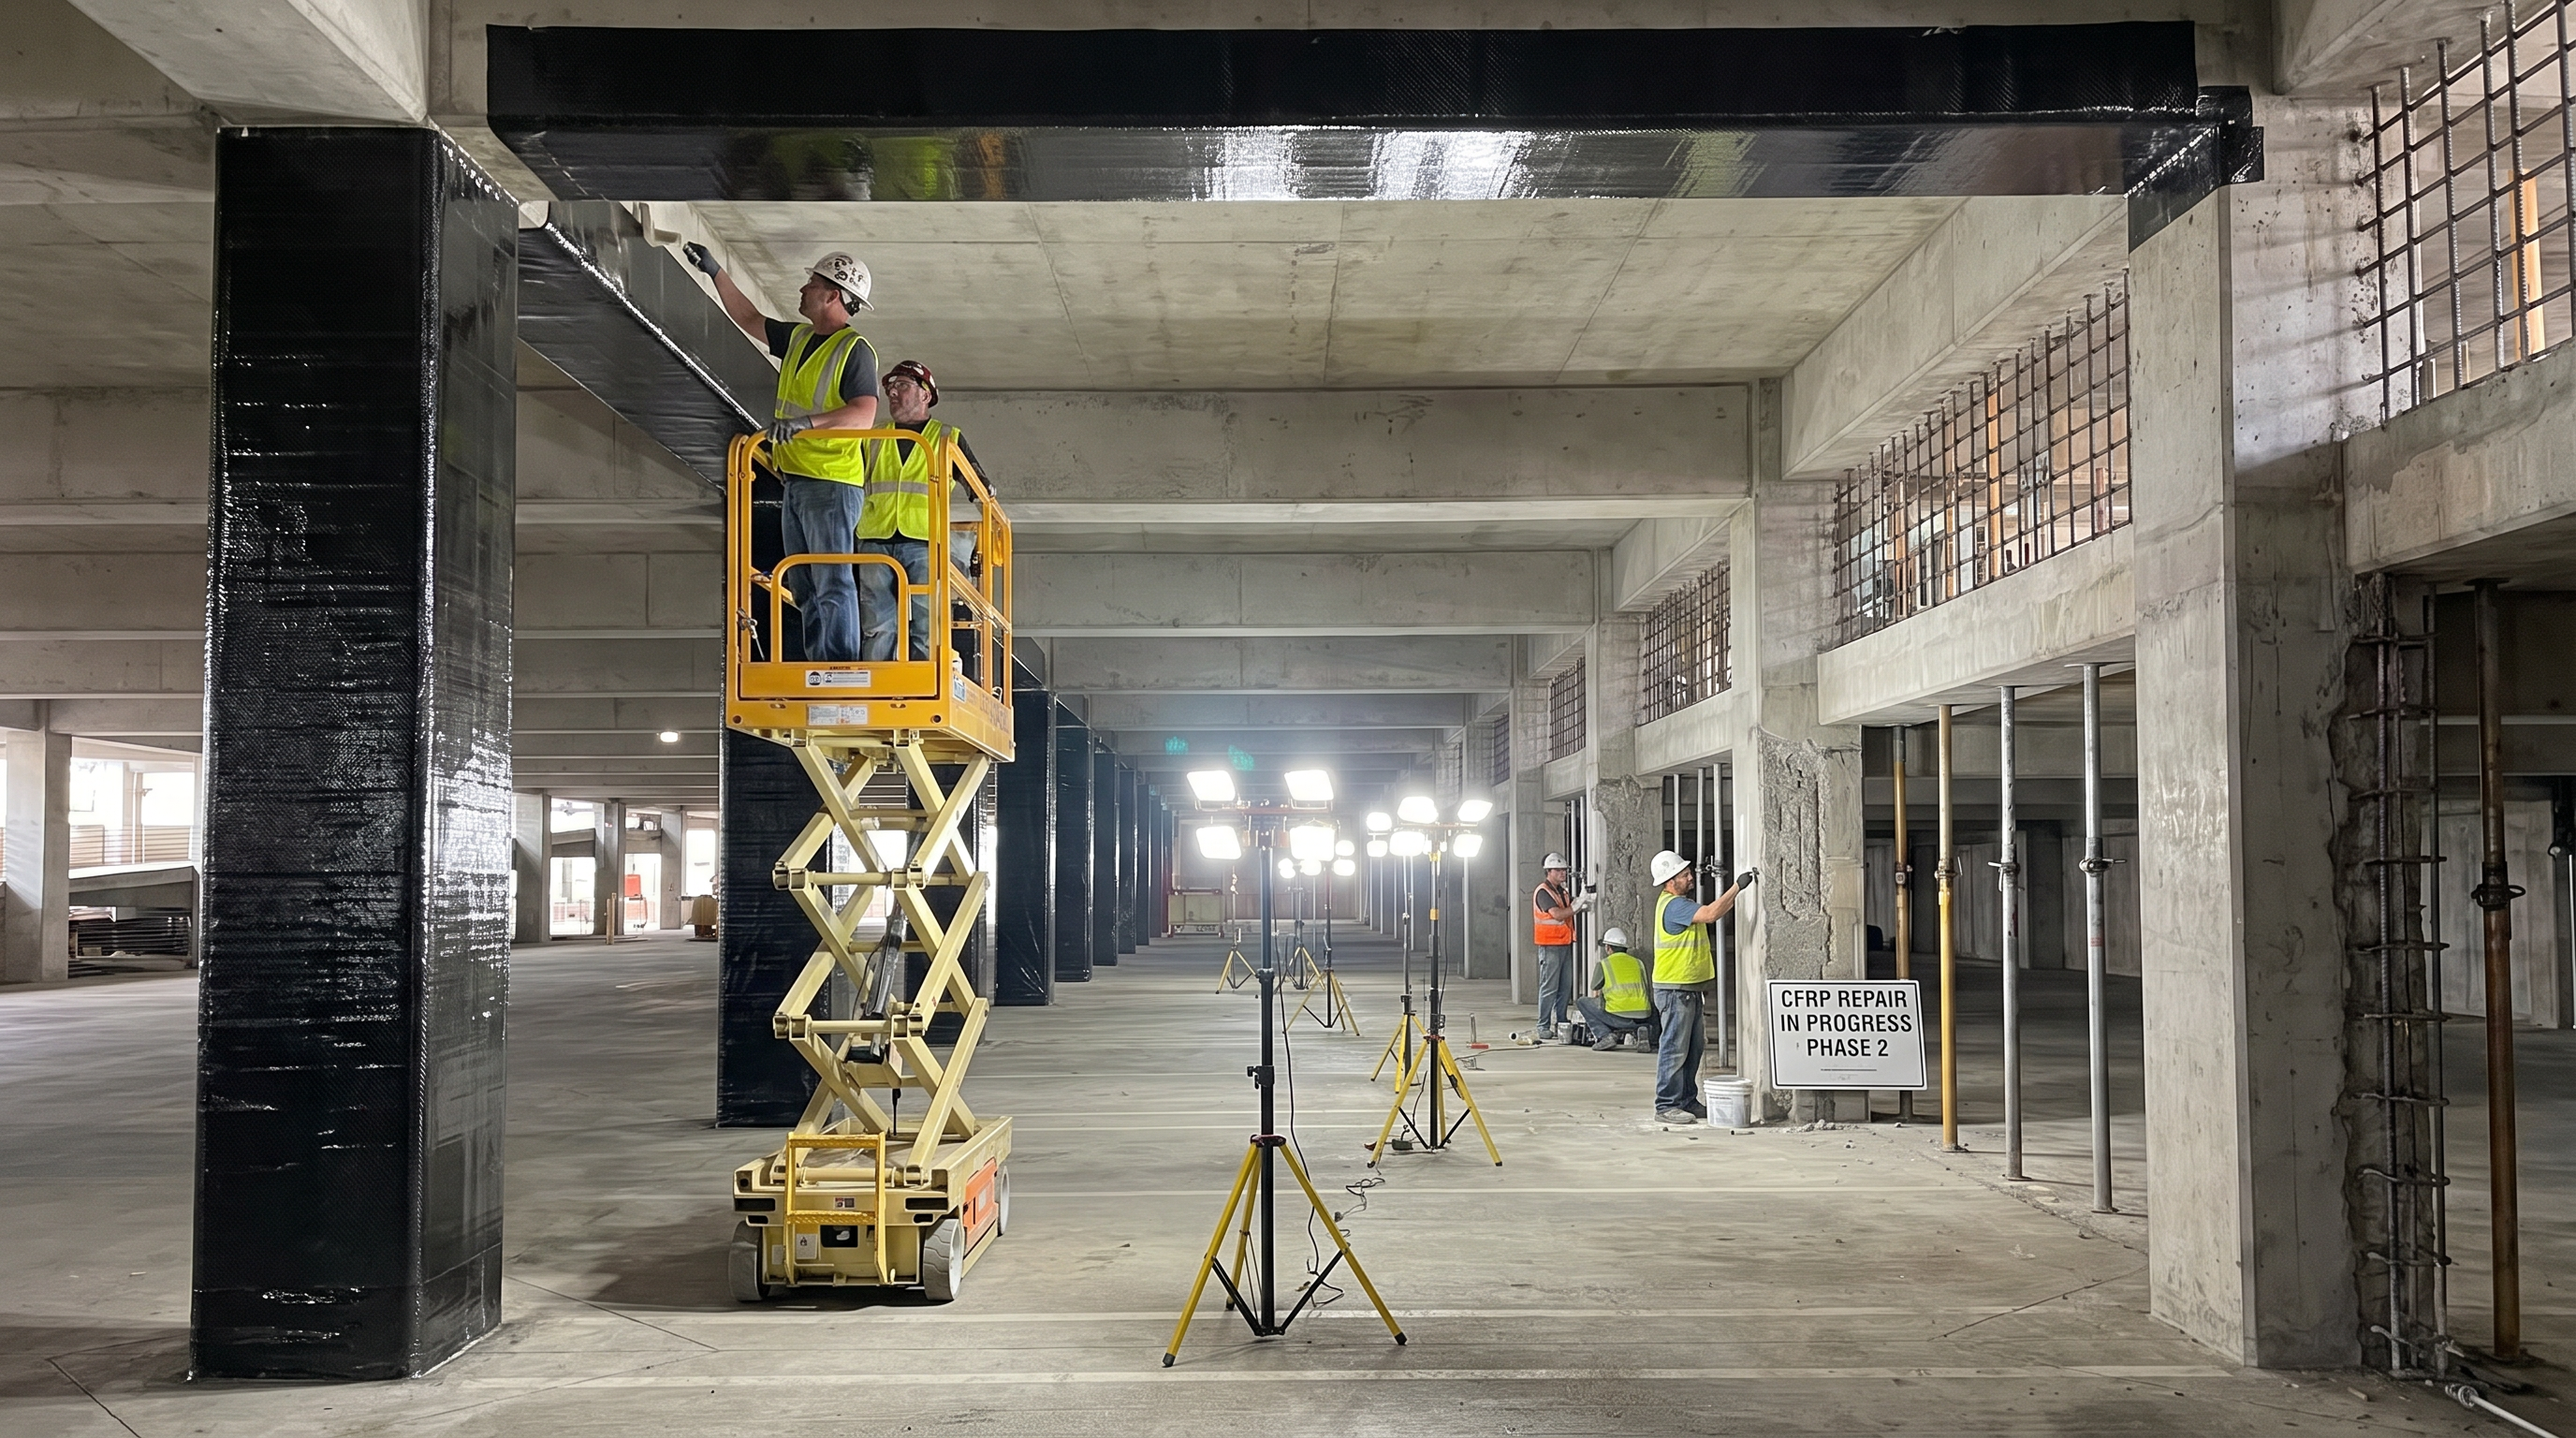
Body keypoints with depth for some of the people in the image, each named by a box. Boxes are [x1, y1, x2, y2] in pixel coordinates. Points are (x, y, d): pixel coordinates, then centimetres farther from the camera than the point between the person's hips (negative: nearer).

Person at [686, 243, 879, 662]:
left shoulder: (854, 349, -10)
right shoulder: (798, 339, 17)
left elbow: (865, 414, -22)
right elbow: (749, 319, 32)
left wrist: (807, 422, -32)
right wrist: (715, 272, 29)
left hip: (832, 484, -9)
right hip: (796, 482, 9)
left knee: (832, 583, -14)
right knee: (804, 589, 8)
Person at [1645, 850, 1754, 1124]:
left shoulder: (1680, 903, 16)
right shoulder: (1673, 906, -19)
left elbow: (1717, 912, 20)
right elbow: (1711, 913, -30)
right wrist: (1737, 886, -29)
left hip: (1690, 988, 11)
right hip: (1675, 990, -11)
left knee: (1694, 1048, 15)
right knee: (1675, 1048, -6)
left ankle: (1687, 1101, 23)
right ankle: (1666, 1105, -1)